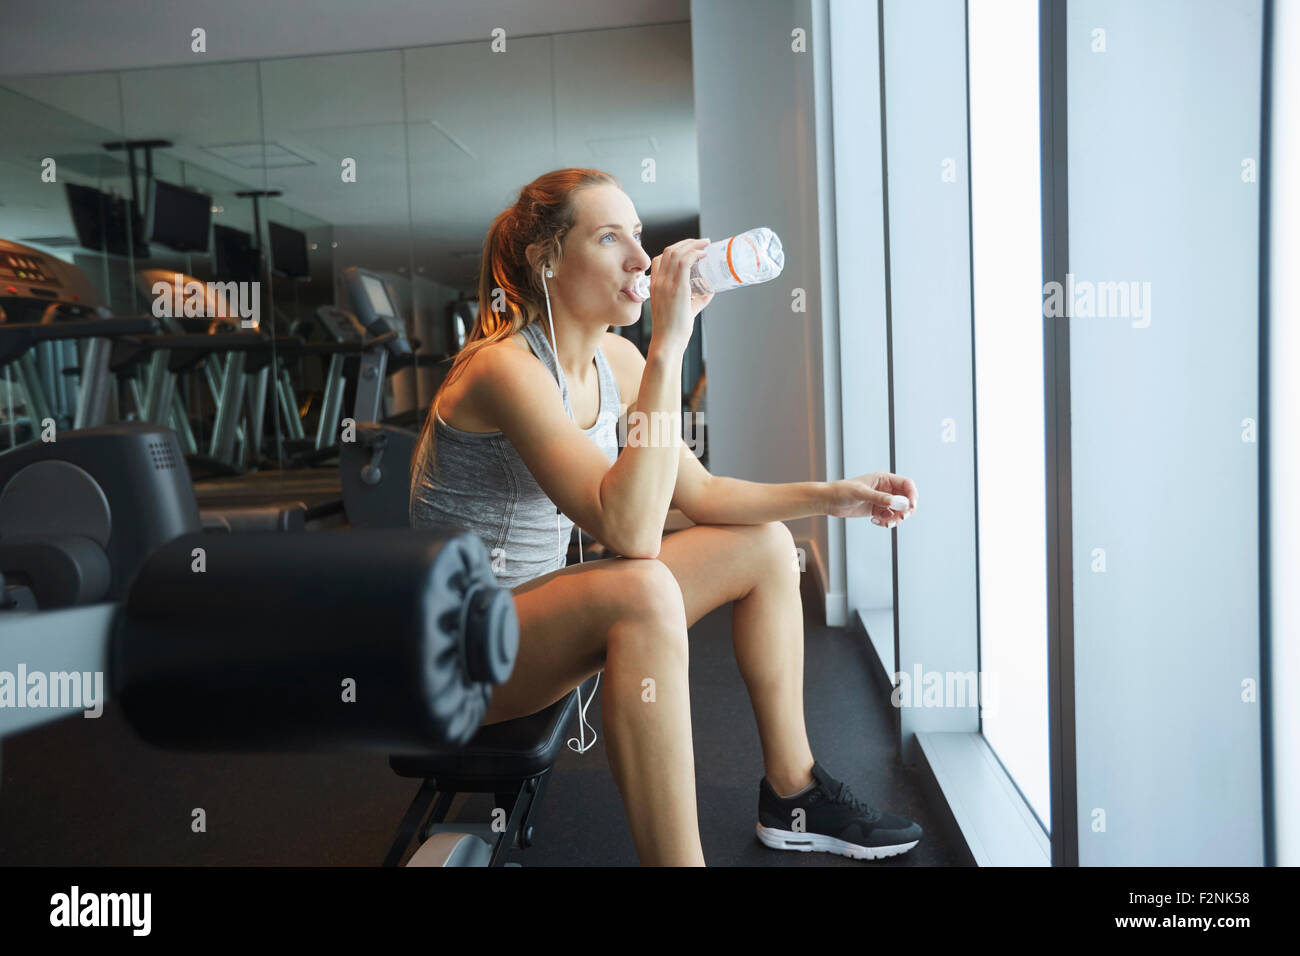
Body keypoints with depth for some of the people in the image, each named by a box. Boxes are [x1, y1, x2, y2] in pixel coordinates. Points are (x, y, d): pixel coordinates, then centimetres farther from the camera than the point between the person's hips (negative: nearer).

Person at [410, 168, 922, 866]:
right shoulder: (505, 366, -24)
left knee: (765, 545, 3)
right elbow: (629, 533, -36)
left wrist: (829, 496, -5)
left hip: (532, 611, 8)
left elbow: (699, 492, 6)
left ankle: (792, 795, 13)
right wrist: (668, 344, -35)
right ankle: (677, 855, -24)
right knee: (640, 591, -37)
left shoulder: (615, 361, 1)